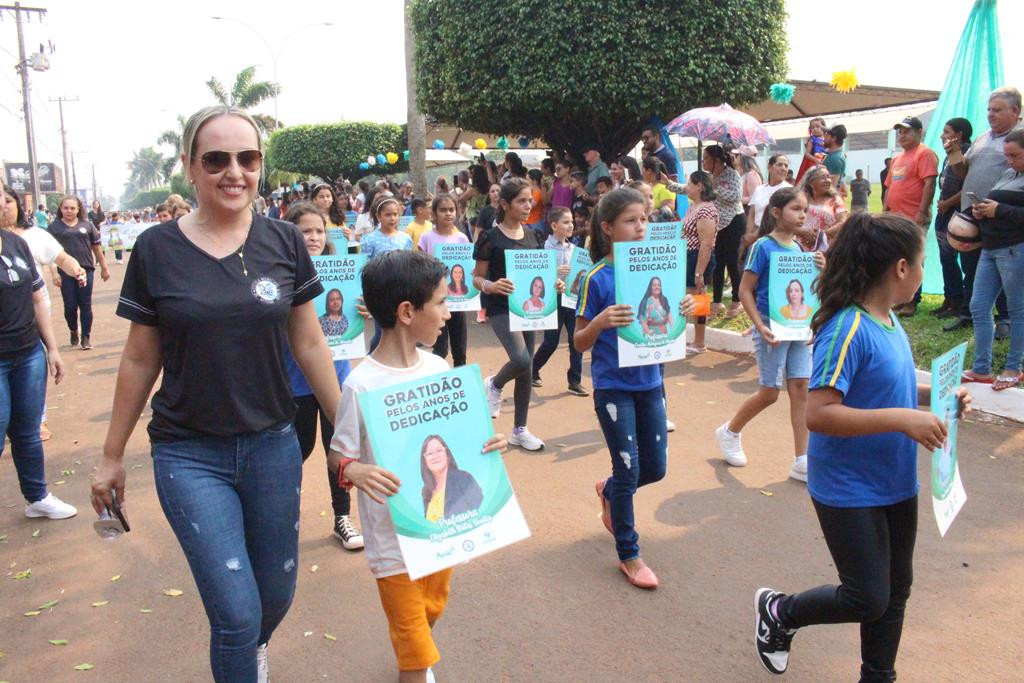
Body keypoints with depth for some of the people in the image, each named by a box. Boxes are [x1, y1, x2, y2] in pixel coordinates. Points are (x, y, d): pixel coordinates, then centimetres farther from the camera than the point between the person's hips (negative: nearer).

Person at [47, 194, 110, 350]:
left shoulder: (87, 225, 6)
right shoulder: (54, 227, 3)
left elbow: (97, 247, 11)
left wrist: (104, 268, 11)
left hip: (86, 270, 0)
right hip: (65, 272, 0)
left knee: (85, 305, 3)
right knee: (70, 306, 4)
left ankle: (86, 336, 13)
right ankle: (73, 331, 29)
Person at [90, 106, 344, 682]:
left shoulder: (284, 241, -3)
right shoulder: (156, 250, -6)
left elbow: (309, 343, 4)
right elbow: (141, 360, 2)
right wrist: (112, 455, 8)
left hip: (273, 445, 2)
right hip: (189, 455, -2)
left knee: (278, 595, 16)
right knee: (237, 613, -5)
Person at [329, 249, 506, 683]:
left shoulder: (438, 367, -2)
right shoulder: (361, 384, -20)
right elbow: (339, 455, -10)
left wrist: (484, 442, -9)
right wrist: (353, 471, -31)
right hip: (394, 534, -6)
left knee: (431, 610, 26)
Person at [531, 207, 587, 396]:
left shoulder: (574, 248, 10)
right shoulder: (546, 247, -8)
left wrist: (582, 274, -4)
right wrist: (555, 272, -28)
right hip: (554, 299, -5)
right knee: (551, 342, 3)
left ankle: (575, 381, 12)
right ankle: (533, 371, 27)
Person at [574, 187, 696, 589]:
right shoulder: (597, 278, -12)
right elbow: (580, 343, -9)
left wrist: (682, 311, -10)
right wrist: (600, 322, -29)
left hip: (650, 381, 5)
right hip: (613, 386, -5)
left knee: (655, 467, 12)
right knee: (629, 469, 2)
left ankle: (609, 491, 45)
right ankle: (628, 555, 21)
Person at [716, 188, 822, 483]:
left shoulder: (798, 248, 8)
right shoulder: (763, 247, -12)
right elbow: (745, 290, -13)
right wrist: (760, 327, -19)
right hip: (772, 328, -6)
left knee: (800, 389, 4)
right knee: (769, 393, 2)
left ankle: (801, 462, 11)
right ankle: (729, 432, 28)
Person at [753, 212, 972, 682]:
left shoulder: (889, 321, 3)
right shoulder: (847, 329, -24)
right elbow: (819, 414, -30)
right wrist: (902, 420, -30)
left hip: (895, 484, 9)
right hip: (849, 491, -9)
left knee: (895, 589, 19)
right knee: (868, 600, 1)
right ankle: (778, 612, 26)